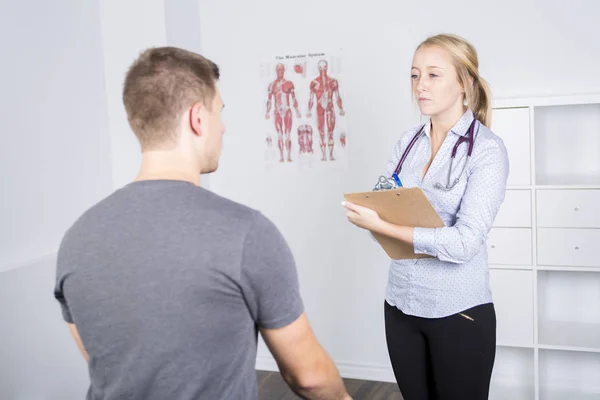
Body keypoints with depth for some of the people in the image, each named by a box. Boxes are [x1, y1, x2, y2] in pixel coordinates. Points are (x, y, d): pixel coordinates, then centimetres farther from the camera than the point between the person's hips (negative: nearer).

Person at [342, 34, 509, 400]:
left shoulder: (488, 149, -12)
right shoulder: (408, 142, 5)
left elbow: (465, 243, -21)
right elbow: (385, 210, 8)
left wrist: (380, 225, -22)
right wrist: (370, 212, -15)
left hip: (458, 310, -5)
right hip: (400, 303, 5)